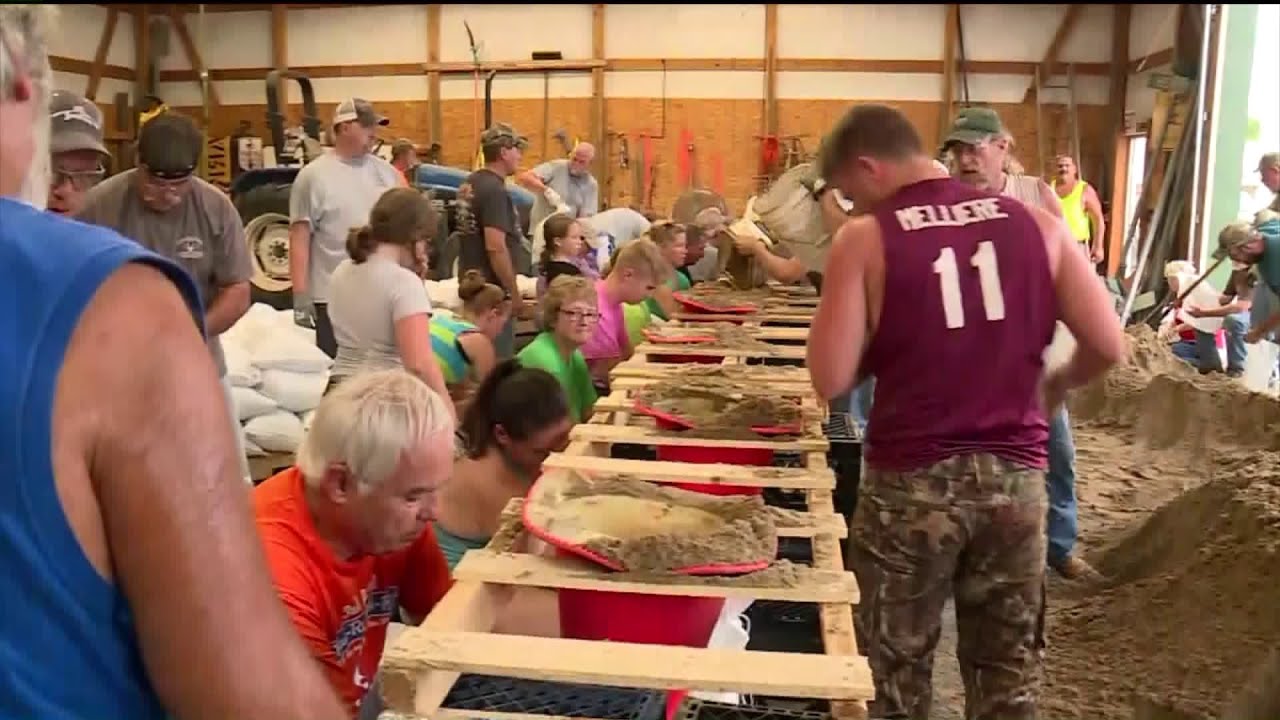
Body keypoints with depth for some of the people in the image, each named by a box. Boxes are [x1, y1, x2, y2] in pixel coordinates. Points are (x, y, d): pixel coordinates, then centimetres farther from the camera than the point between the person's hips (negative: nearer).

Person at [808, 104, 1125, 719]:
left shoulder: (865, 238, -9)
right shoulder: (1035, 223, 1)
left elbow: (830, 381, -12)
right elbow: (1108, 346, 1)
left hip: (910, 482, -3)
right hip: (1014, 476, 4)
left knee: (896, 667, 16)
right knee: (1007, 665, 20)